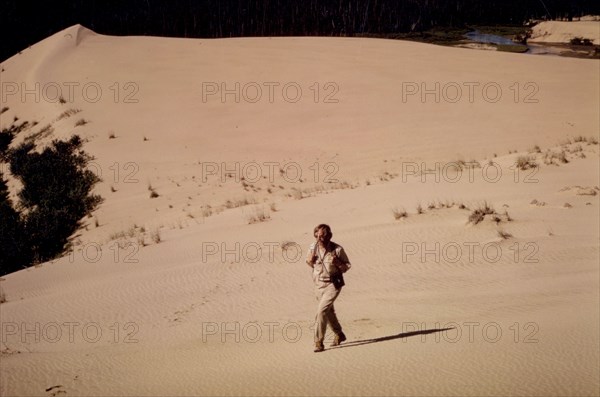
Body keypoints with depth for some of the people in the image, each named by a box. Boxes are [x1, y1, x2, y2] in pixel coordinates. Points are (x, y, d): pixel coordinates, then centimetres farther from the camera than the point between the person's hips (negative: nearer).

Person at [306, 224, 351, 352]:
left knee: (322, 310, -19)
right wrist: (310, 260, -12)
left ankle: (319, 342, -14)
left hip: (333, 284, -6)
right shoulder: (312, 248, -5)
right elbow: (310, 263, 12)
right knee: (329, 311, 21)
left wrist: (338, 263, -27)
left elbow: (347, 266, -7)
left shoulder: (337, 249, -17)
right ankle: (339, 334, 43)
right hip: (318, 284, 6)